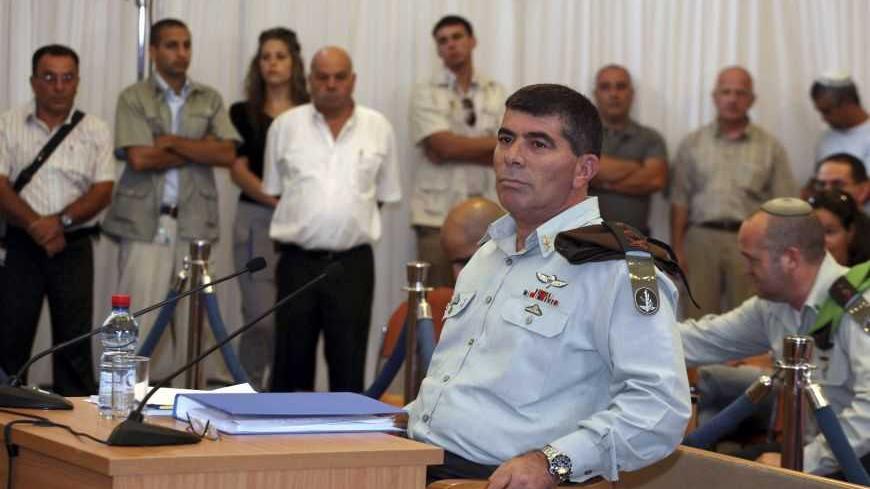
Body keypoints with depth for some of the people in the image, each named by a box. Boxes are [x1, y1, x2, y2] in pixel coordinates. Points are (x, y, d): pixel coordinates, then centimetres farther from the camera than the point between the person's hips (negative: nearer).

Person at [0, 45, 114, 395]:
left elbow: (103, 191, -2)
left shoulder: (95, 130, 5)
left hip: (74, 245, 0)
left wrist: (61, 221, -16)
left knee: (75, 338, 1)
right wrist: (36, 226, -17)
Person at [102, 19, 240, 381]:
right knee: (139, 317, -6)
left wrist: (173, 142, -8)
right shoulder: (134, 98, 2)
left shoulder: (210, 99, 12)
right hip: (145, 222, -3)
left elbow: (227, 154, -1)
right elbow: (139, 158, -11)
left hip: (194, 222, 3)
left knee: (191, 317, 3)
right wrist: (200, 150, -4)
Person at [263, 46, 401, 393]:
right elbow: (273, 190, 12)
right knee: (291, 357, 6)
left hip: (353, 263, 0)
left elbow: (385, 195, 12)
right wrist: (305, 221, 8)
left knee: (349, 362, 2)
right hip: (298, 260, 0)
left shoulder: (379, 129, 5)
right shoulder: (285, 126, 4)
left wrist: (350, 218, 7)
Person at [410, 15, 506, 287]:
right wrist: (497, 142, -3)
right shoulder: (426, 93, 3)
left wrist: (458, 148, -11)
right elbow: (443, 146, -11)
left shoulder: (497, 94, 10)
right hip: (438, 214, -2)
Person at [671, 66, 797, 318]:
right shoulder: (692, 144, 10)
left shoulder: (770, 147, 8)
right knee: (698, 318, -1)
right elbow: (680, 201, 8)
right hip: (702, 238, 1)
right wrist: (677, 248, 1)